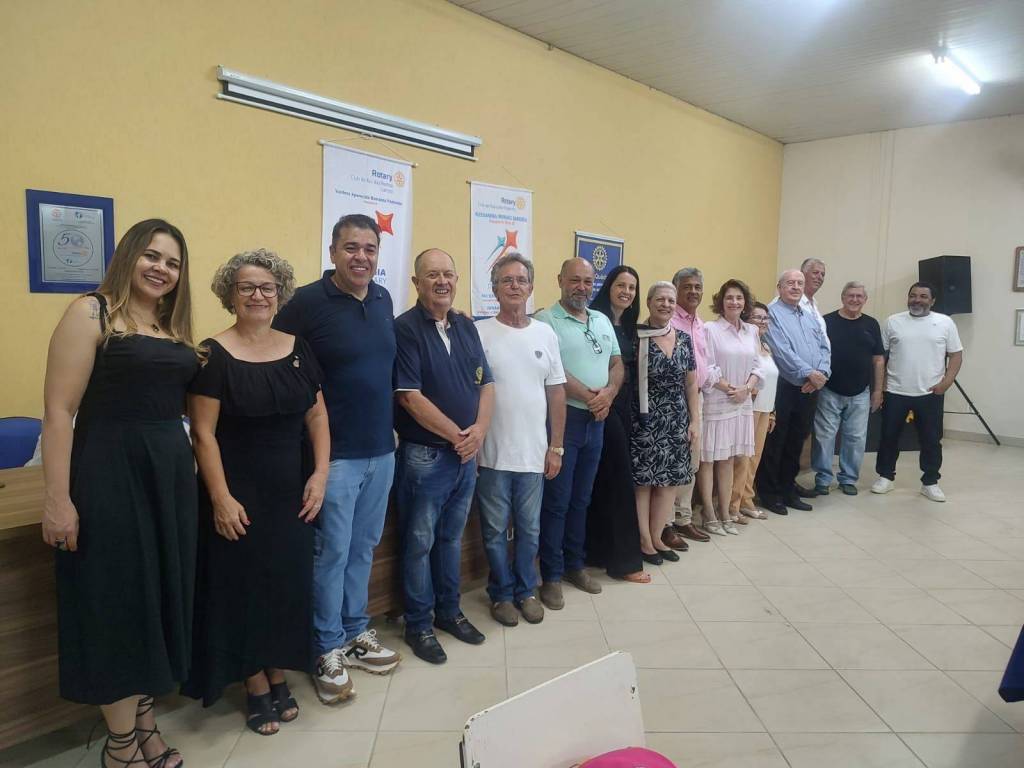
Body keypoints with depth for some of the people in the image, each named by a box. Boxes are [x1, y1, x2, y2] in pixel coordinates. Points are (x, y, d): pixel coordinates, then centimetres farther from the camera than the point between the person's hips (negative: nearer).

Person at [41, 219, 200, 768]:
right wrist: (57, 498, -17)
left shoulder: (175, 329, 12)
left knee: (160, 597, 14)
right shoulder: (92, 313, -7)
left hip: (171, 473, 7)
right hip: (109, 473, -6)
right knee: (118, 601, 5)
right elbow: (59, 411, -13)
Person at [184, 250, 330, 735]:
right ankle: (256, 687, 24)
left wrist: (320, 475, -2)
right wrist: (221, 498, -15)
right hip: (238, 495, -4)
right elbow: (203, 434, -11)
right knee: (243, 584, 7)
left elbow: (317, 416, 7)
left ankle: (279, 678, 30)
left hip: (291, 493, 4)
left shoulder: (298, 349, 5)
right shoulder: (214, 354, -8)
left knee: (289, 581, 11)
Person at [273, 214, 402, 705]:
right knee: (332, 552, 4)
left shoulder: (383, 300, 7)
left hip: (381, 449, 6)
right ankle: (327, 650, 21)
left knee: (363, 547, 17)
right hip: (336, 453, -6)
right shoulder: (308, 302, -12)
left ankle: (356, 633, 33)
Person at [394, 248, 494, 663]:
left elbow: (486, 383, 10)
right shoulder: (405, 328, -11)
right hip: (424, 455, -6)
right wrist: (456, 434, -13)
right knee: (419, 542, 6)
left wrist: (479, 429, -7)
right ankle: (418, 624, 22)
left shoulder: (466, 327, 9)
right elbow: (409, 397, -17)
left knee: (451, 537, 19)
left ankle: (449, 611, 34)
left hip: (466, 454, 6)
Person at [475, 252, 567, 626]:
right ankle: (502, 593, 29)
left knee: (529, 530, 15)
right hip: (492, 454, -3)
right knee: (495, 531, 11)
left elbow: (556, 392, 7)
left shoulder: (546, 334, 5)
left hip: (534, 453, 3)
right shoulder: (479, 332, -6)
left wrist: (556, 447, 5)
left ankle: (526, 590, 34)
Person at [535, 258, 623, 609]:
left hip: (596, 420, 7)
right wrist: (587, 396, -15)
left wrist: (608, 393, -7)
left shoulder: (602, 321, 14)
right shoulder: (546, 320, -8)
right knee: (556, 500, 0)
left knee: (581, 498, 15)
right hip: (561, 418, -6)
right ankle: (551, 576, 11)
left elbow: (617, 363, 13)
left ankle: (574, 564, 29)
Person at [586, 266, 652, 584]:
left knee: (606, 479, 13)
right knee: (619, 478, -4)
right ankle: (624, 559, 5)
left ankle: (600, 550, 24)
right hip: (603, 407, -8)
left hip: (624, 405, 8)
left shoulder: (628, 326, 15)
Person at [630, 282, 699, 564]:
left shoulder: (684, 339, 7)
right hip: (645, 420, -5)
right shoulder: (636, 337, -7)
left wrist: (695, 420, 8)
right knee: (643, 480, 1)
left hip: (676, 420, 5)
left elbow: (690, 383, 11)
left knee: (670, 480, 8)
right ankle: (644, 541, 16)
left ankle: (656, 538, 23)